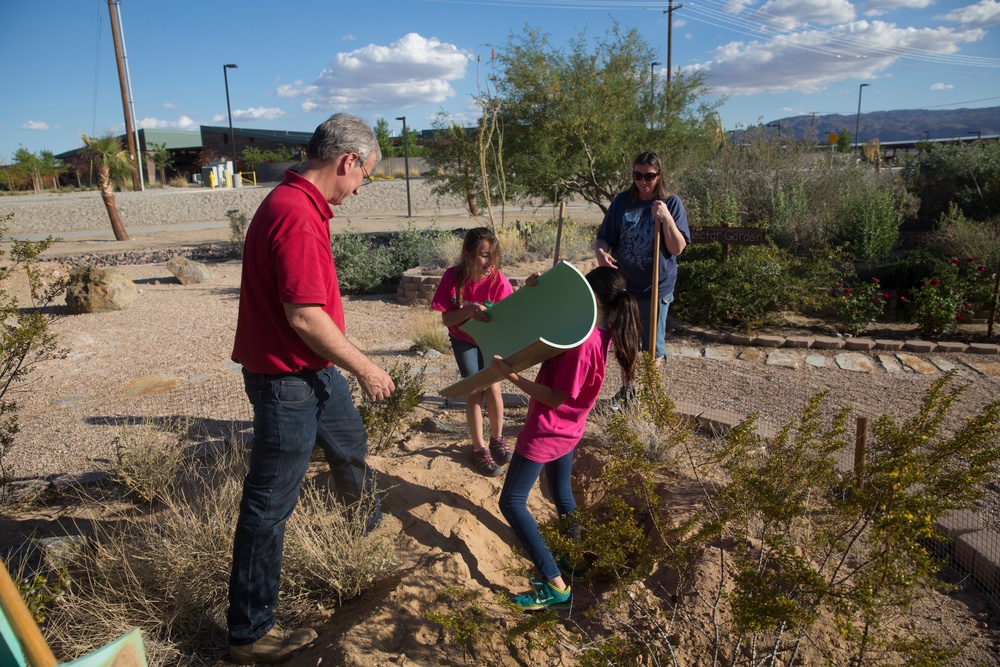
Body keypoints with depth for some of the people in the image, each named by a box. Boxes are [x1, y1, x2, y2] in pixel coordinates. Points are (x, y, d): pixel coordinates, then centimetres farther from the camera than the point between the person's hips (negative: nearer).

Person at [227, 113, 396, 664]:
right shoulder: (298, 217, -26)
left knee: (349, 442, 32)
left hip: (314, 370, 10)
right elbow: (305, 316, -28)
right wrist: (364, 367, -16)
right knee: (270, 504, 2)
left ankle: (360, 497, 65)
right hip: (286, 381, -10)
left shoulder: (298, 204, 8)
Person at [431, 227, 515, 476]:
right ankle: (479, 447, 12)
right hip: (463, 340, 0)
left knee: (492, 388, -5)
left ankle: (497, 437, 21)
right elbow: (446, 319, -21)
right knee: (474, 391, -3)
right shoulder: (453, 278, -26)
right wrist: (468, 310, -41)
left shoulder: (498, 280, -26)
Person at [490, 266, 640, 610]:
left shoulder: (581, 342, -29)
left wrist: (511, 376, -26)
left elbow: (556, 399, -26)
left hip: (546, 430, -9)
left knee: (511, 502, -2)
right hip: (569, 429, 9)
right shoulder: (602, 334, -2)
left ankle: (555, 586, -4)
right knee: (561, 491, 28)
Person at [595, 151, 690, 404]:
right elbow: (603, 237, 2)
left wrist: (666, 218, -25)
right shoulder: (622, 201, 0)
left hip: (657, 286, -3)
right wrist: (601, 251, -20)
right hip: (623, 283, 3)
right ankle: (627, 389, 36)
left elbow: (678, 248, -13)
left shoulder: (671, 203, -7)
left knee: (653, 345, 9)